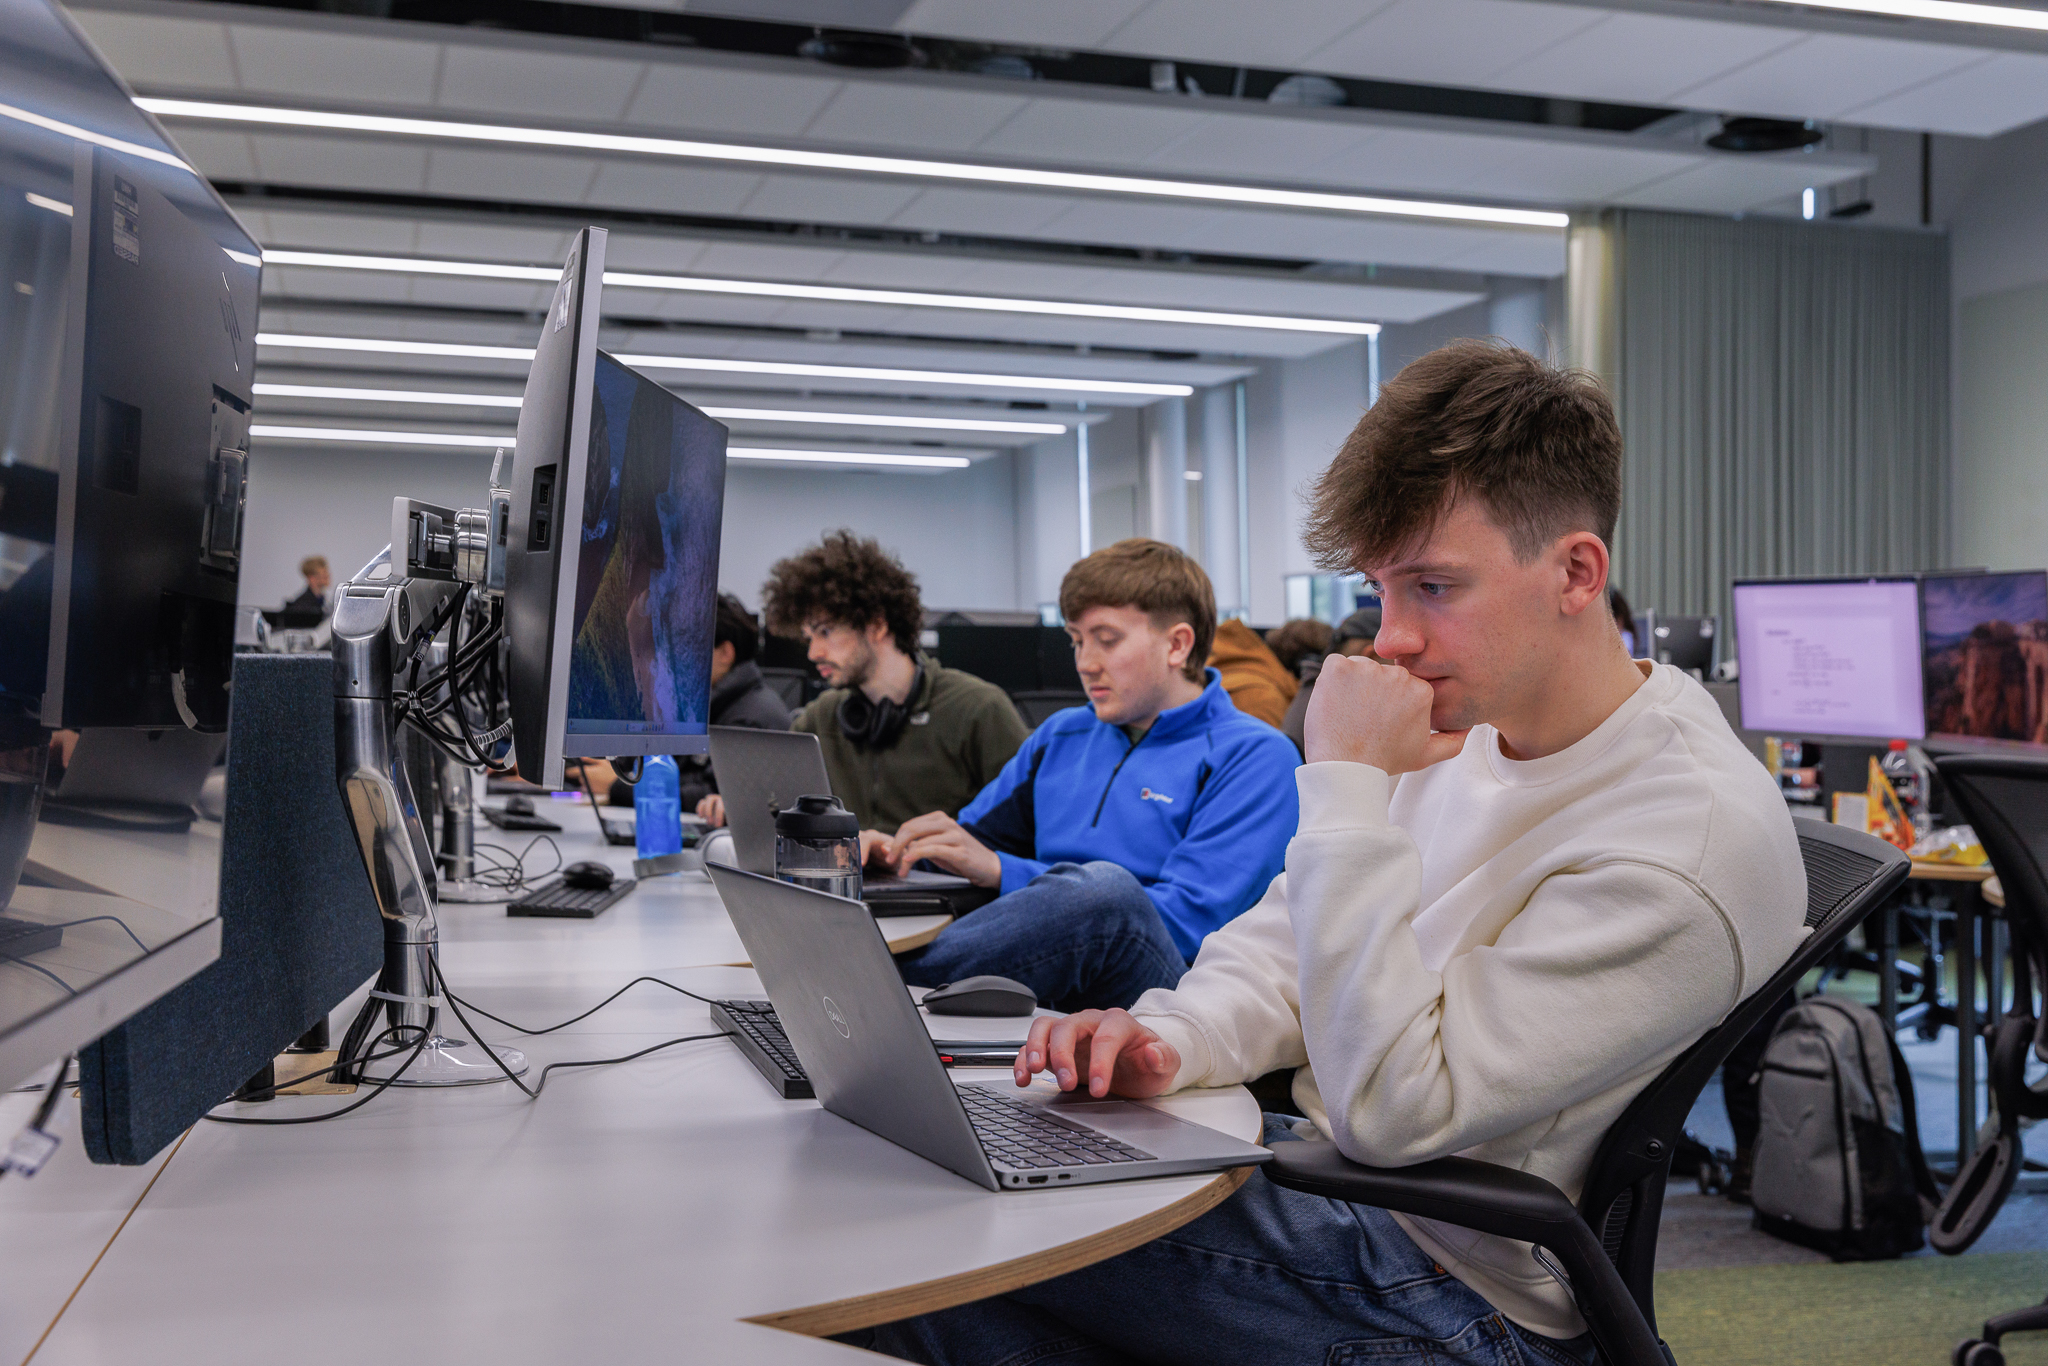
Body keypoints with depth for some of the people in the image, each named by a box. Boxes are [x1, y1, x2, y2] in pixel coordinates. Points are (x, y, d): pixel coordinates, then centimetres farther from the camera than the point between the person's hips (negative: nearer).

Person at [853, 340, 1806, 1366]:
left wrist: (1347, 785, -27)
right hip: (1316, 1175, 8)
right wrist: (1177, 1037, -11)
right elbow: (1289, 936, 11)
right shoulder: (1471, 729, 2)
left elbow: (1390, 1109, -28)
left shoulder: (1700, 837, -25)